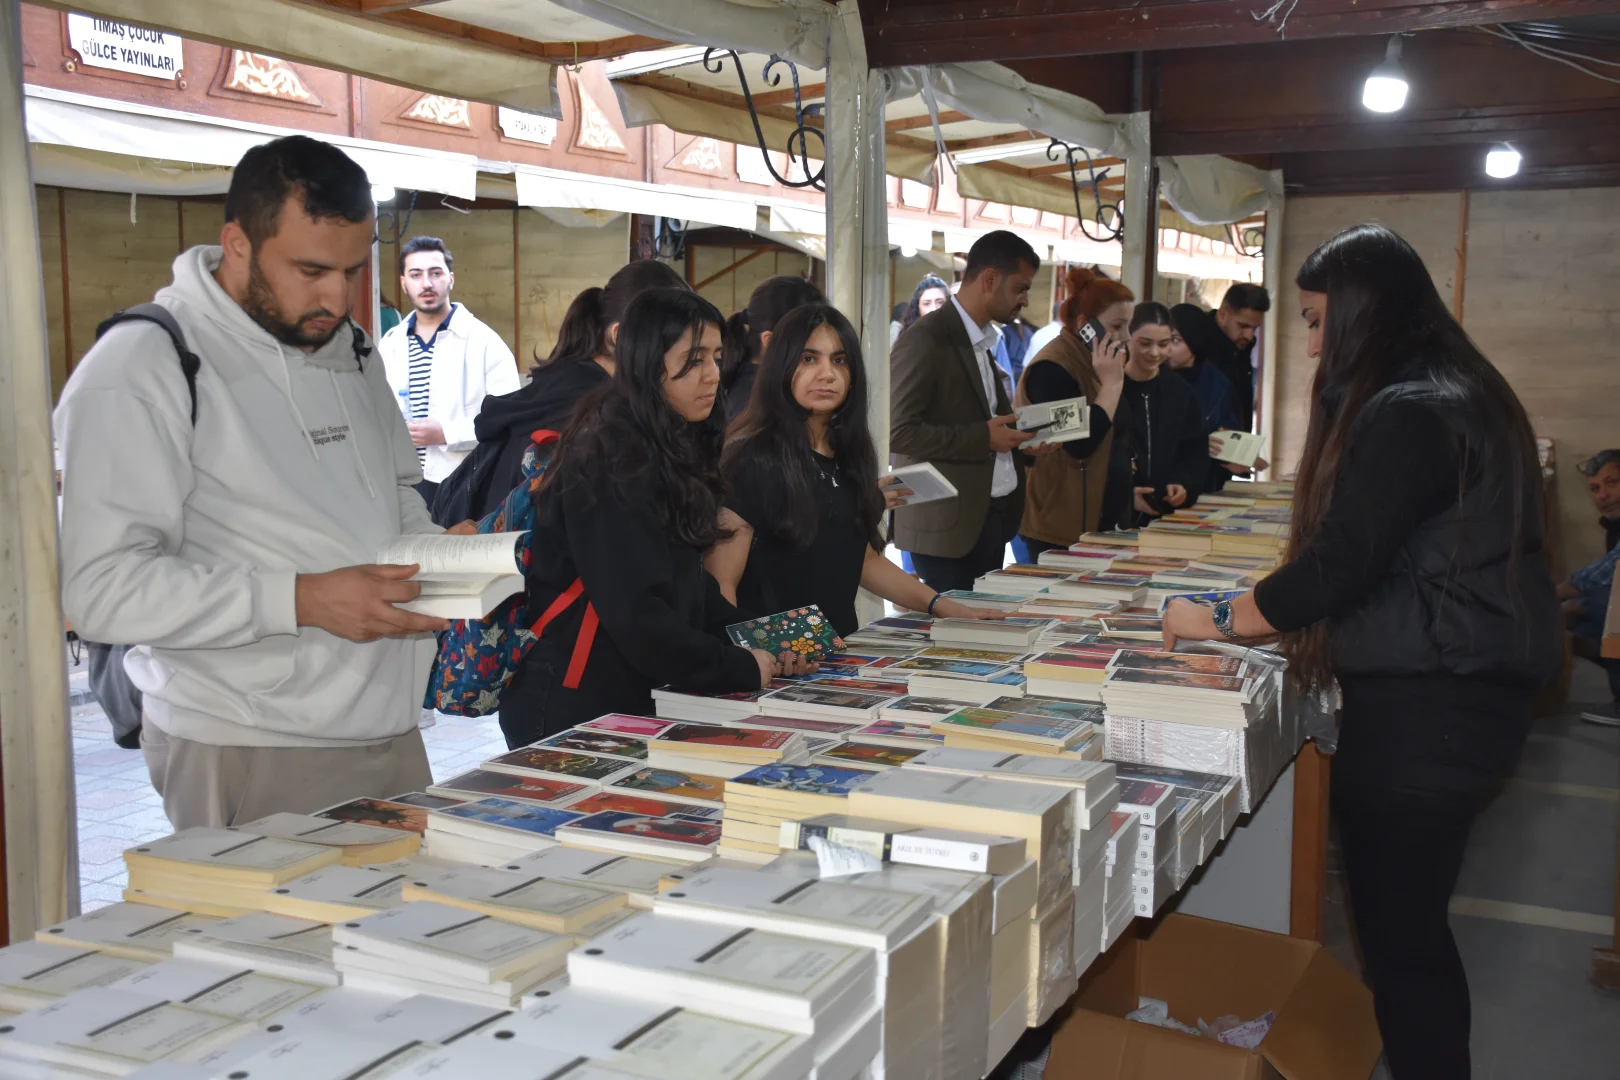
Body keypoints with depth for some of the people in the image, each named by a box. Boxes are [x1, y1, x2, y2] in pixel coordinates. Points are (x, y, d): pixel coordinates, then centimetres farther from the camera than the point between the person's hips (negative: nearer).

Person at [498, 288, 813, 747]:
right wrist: (740, 669, -16)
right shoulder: (613, 462, -20)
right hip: (571, 708, -9)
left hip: (631, 699, 9)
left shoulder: (670, 450, 9)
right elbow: (635, 613, -24)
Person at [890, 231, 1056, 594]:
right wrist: (983, 437, -19)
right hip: (948, 524, -9)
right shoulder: (925, 339, -13)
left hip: (992, 518, 9)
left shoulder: (983, 341, 15)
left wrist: (1018, 437, 6)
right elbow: (899, 431, -19)